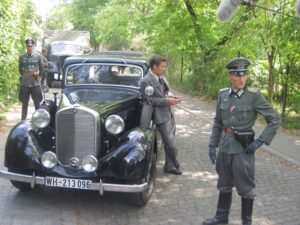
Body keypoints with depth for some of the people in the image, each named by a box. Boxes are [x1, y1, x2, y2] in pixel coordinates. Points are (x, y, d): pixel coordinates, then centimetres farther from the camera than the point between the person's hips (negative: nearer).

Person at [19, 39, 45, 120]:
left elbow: (42, 71, 1)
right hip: (24, 84, 2)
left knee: (37, 104, 4)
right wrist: (34, 73, 1)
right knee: (24, 104, 9)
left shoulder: (39, 56, 0)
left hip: (35, 84, -1)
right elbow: (20, 71, 7)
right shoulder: (22, 57, 5)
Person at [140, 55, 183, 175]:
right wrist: (166, 101, -20)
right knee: (171, 145, -5)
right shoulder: (146, 81, -15)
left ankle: (170, 167, 30)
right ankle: (175, 165, 18)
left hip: (169, 113, 8)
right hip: (161, 117, -8)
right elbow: (148, 100, -16)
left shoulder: (162, 77, 9)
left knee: (169, 144, 16)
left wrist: (172, 97, 1)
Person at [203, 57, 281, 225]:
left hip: (243, 148, -5)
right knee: (224, 185, 19)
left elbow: (275, 120, -10)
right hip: (225, 146, 5)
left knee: (246, 188, 8)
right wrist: (212, 144, 6)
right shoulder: (223, 94, 1)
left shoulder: (254, 96, -12)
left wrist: (260, 141, -14)